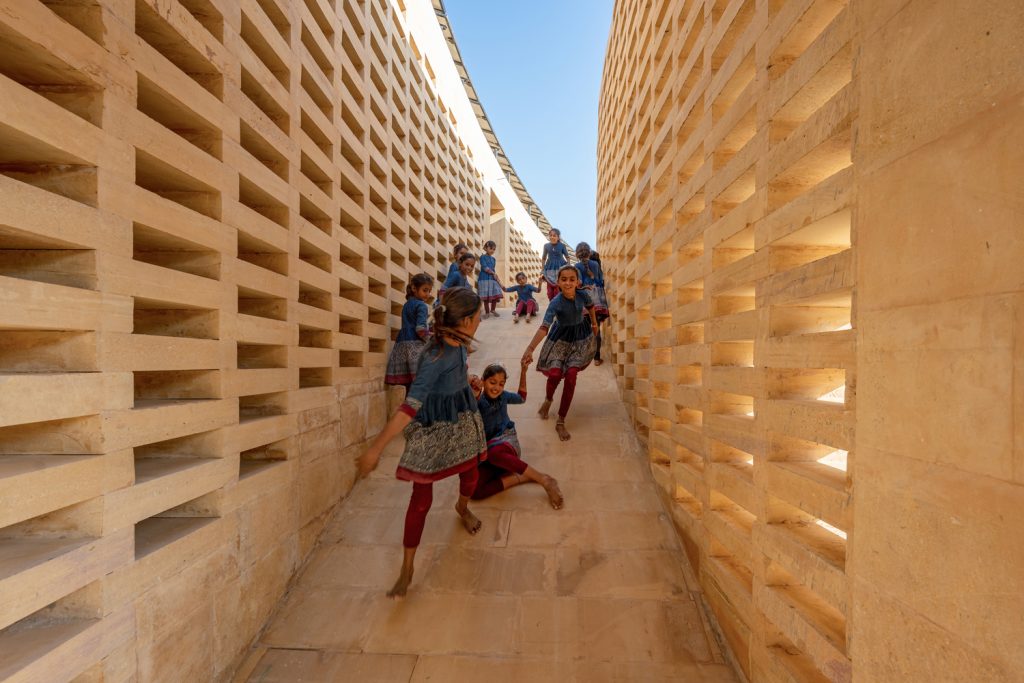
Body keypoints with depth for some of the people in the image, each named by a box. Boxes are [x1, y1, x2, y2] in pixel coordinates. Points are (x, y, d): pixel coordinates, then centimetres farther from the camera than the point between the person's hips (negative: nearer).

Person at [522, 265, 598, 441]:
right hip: (560, 338, -2)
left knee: (571, 376, -9)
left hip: (581, 337, 2)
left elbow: (590, 306, 8)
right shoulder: (556, 303, -27)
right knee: (555, 373, -17)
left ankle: (561, 422, 1)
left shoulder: (583, 295, -17)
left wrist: (594, 323, 22)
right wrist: (530, 349, -49)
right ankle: (548, 399, 23)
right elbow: (544, 327, -37)